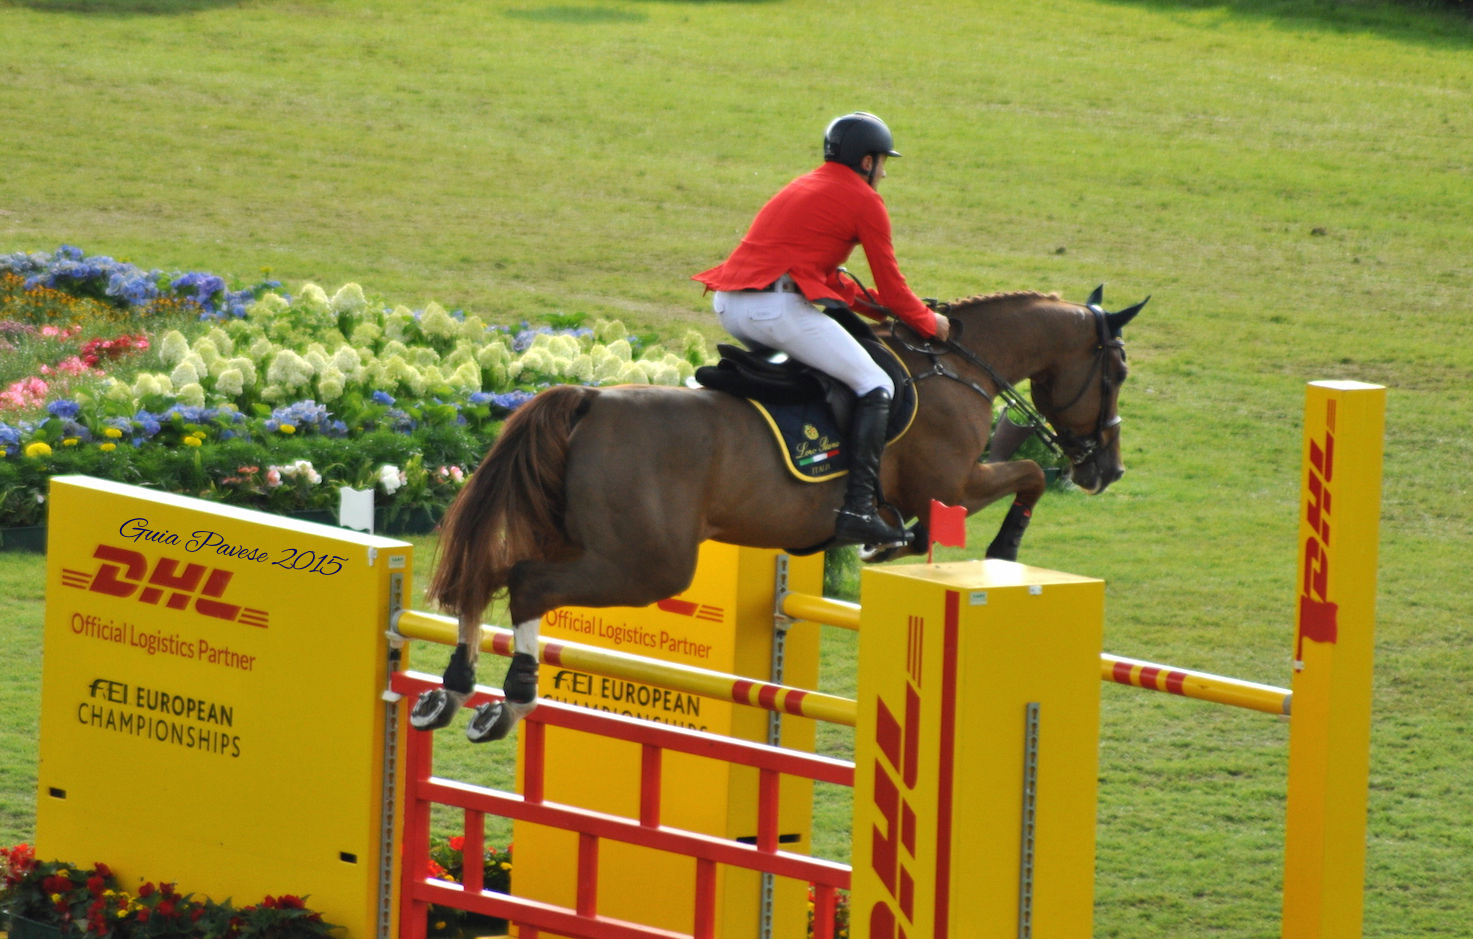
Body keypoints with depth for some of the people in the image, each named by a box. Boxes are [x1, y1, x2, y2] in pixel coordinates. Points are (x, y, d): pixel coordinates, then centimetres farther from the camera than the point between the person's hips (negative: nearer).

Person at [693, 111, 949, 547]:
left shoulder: (803, 187, 29)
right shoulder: (864, 200, 3)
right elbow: (890, 286, 5)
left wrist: (880, 309, 33)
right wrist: (930, 324, 21)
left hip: (730, 307, 9)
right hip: (778, 308, -9)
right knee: (875, 387, -3)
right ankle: (859, 508, -15)